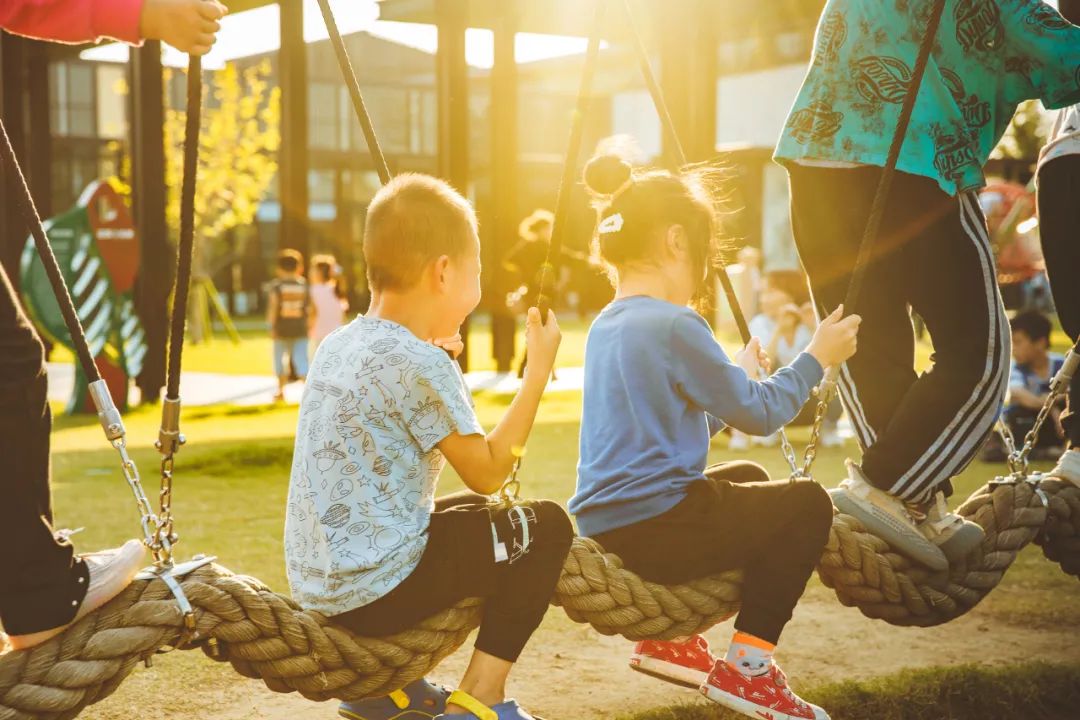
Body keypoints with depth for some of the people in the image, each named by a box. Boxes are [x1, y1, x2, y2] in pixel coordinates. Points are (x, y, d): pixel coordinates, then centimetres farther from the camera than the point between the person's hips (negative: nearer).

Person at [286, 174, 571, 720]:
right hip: (376, 592, -8)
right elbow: (488, 473, -10)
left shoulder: (337, 345, 7)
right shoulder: (421, 364, -17)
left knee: (469, 513, 31)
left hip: (317, 585, 9)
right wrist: (539, 370, -6)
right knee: (547, 526, 4)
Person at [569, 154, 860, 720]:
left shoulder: (606, 326, 11)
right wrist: (815, 359, 2)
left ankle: (670, 639, 29)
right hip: (652, 530, -9)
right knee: (807, 504, 4)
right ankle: (746, 667, 2)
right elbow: (759, 415, -10)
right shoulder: (675, 327, -16)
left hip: (605, 522, 9)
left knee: (748, 479, 30)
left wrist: (739, 377, 25)